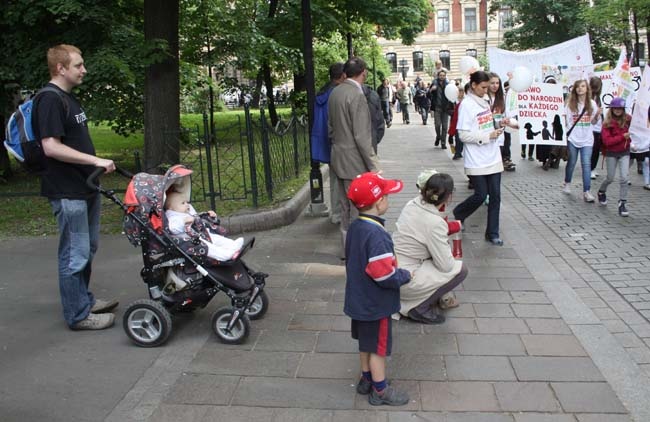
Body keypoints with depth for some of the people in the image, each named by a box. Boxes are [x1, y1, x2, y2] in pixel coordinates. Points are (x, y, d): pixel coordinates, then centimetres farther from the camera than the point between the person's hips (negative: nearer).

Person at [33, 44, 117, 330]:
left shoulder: (69, 98, 14)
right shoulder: (50, 100, -17)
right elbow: (51, 148, -24)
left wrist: (95, 167, 20)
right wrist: (96, 160, -24)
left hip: (85, 187, 10)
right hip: (67, 192, -10)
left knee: (87, 249, 20)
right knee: (75, 254, -1)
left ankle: (83, 299, 34)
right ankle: (77, 314, 10)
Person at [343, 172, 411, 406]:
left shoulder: (355, 227, 0)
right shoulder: (376, 235, -30)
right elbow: (384, 275, -30)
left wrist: (397, 271, 11)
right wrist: (405, 275, -11)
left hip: (359, 299, 9)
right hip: (376, 304, -8)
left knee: (367, 342, 23)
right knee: (379, 347, 8)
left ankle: (366, 380, 39)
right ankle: (380, 391, 24)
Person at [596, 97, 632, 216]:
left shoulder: (628, 119, -5)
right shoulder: (607, 123, -10)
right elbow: (607, 141, -16)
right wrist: (622, 137, -20)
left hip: (624, 152, 1)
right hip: (611, 153, -1)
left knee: (625, 178, -7)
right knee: (610, 178, 11)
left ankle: (622, 203, 1)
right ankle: (601, 192, 41)